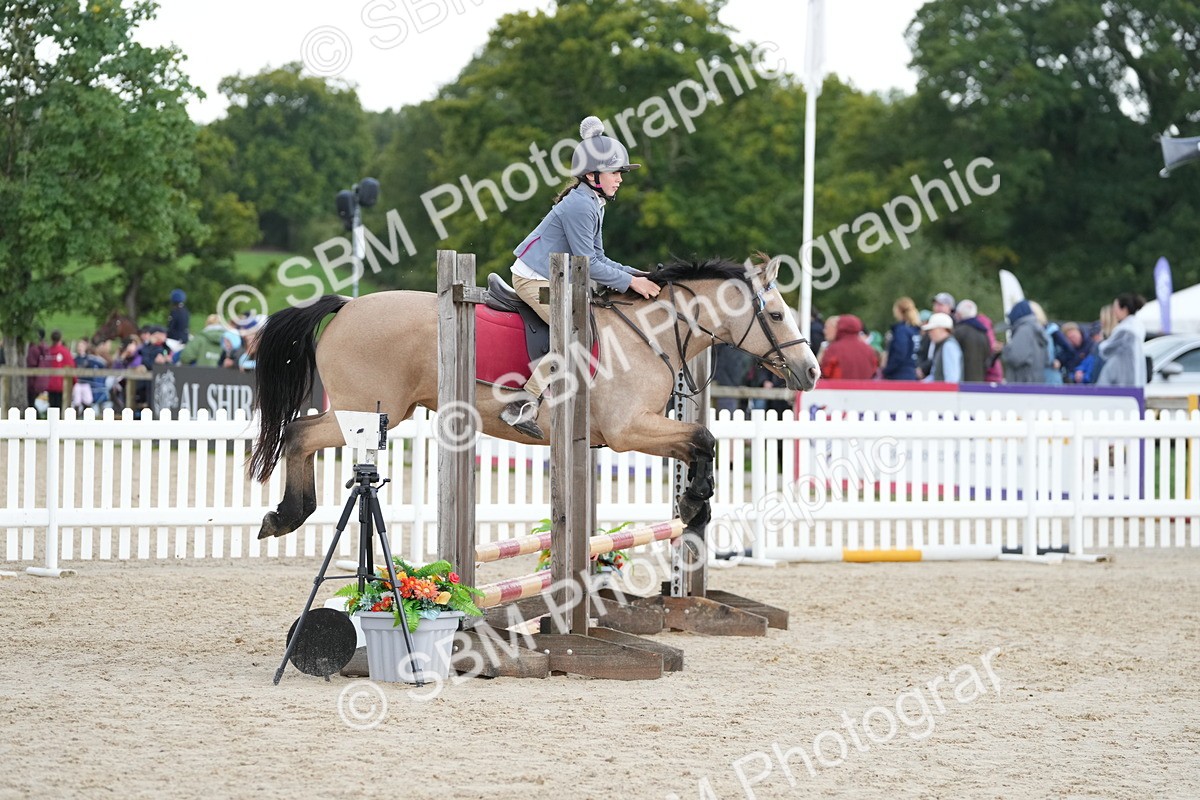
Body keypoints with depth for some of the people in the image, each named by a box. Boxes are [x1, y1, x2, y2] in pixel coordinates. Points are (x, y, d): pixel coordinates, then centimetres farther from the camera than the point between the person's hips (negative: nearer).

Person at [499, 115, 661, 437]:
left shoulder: (593, 203, 12)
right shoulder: (579, 206, -20)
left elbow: (597, 259, 15)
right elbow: (588, 264, -21)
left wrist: (635, 275, 3)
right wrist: (631, 282, -16)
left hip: (556, 278, 11)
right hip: (534, 278, -11)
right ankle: (523, 405, -25)